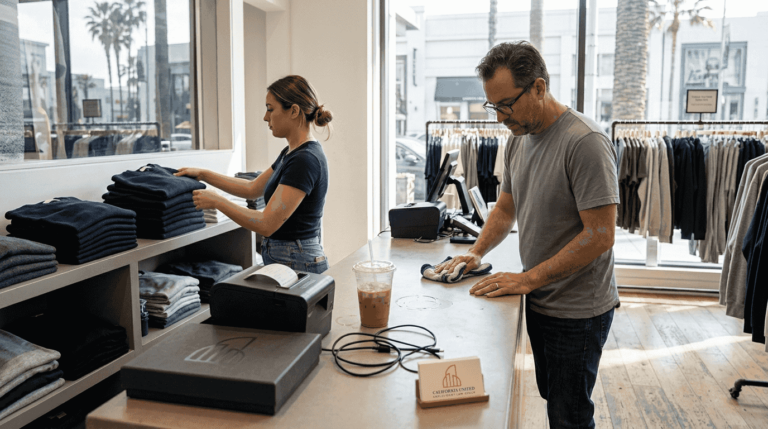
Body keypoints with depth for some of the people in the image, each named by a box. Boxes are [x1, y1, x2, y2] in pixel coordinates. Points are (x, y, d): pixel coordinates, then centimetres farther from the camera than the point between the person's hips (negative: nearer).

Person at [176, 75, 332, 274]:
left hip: (296, 263, -9)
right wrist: (203, 174, 20)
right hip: (283, 259, 9)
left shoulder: (305, 160, -22)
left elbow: (266, 224, -24)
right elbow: (253, 189, 22)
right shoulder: (291, 153, 9)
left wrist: (217, 201, -14)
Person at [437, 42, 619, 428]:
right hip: (539, 303, 7)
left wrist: (528, 279, -22)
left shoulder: (585, 142, -21)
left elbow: (599, 236, -24)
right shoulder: (519, 138, 5)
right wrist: (476, 253, 1)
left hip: (578, 312, -7)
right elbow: (506, 209, 17)